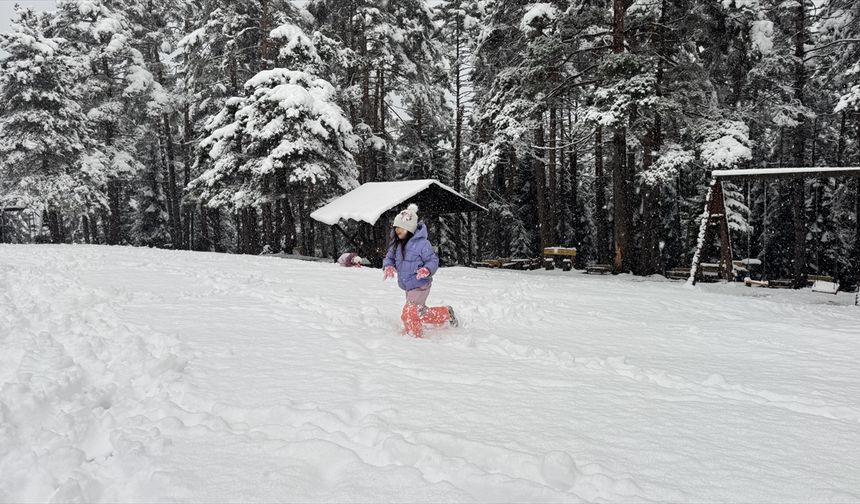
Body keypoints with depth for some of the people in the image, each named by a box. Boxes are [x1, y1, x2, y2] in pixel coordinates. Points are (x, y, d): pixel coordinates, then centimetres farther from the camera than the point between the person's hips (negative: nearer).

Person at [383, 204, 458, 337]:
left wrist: (427, 270, -36)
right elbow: (389, 257, 10)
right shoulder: (397, 244, 1)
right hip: (408, 287, 8)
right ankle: (446, 313, 40)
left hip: (420, 285, -8)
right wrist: (388, 266, -13)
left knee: (409, 314, -12)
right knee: (421, 313, 21)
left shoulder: (421, 243, -21)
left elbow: (433, 260, -16)